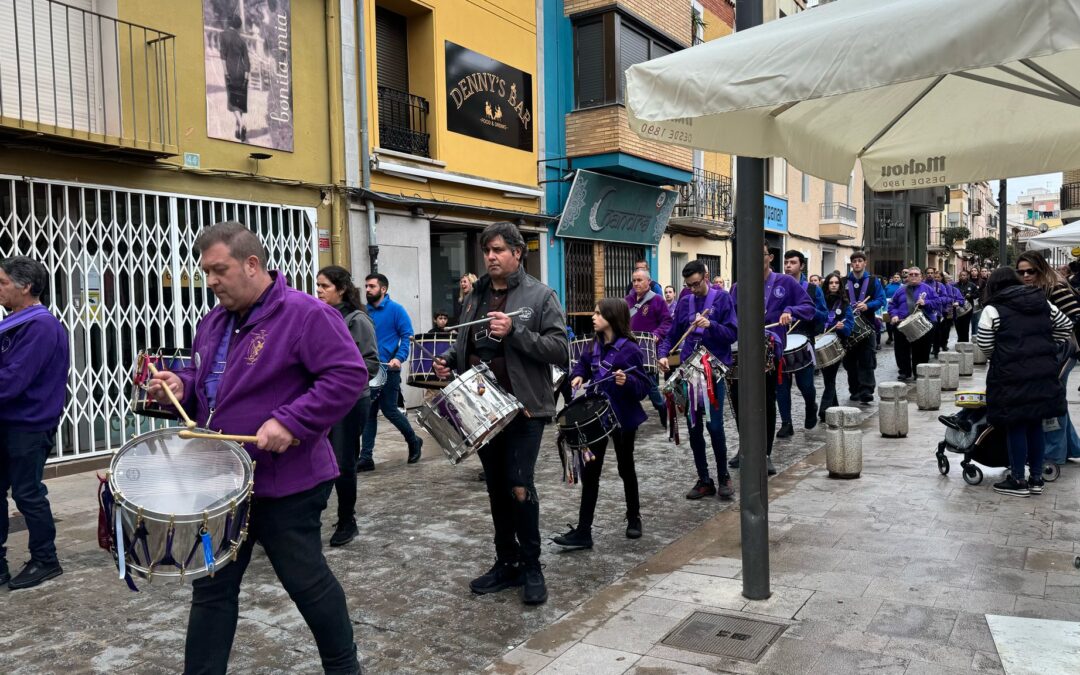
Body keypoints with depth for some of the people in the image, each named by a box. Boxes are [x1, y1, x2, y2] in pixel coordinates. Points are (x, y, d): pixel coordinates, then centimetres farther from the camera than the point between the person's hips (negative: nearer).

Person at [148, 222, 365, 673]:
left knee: (306, 582, 8)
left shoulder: (305, 314, -15)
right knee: (211, 587, 14)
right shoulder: (214, 322, 11)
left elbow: (348, 375, -22)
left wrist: (291, 421, -28)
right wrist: (181, 386, -1)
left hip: (286, 484, -7)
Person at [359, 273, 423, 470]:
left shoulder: (396, 310, -5)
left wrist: (399, 358, -22)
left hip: (388, 370, -5)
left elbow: (407, 336, -9)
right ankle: (366, 457, 8)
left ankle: (414, 441, 24)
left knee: (389, 410, 0)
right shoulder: (364, 311, 10)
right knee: (368, 413, 5)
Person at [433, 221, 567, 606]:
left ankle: (532, 567, 10)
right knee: (496, 488, 13)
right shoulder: (476, 296, 13)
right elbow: (465, 343, 23)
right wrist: (449, 360, 2)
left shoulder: (540, 296, -5)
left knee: (519, 487, -9)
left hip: (524, 408, -6)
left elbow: (560, 350, -12)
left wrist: (515, 331, -22)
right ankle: (507, 563, 27)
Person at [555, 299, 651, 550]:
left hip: (622, 417, -6)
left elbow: (644, 386, -17)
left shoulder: (629, 349, -16)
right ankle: (583, 531, 5)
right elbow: (584, 362, 23)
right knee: (589, 471, 2)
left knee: (625, 469, 12)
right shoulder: (596, 346, 3)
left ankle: (634, 518, 34)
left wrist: (627, 382, -36)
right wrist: (578, 376, 4)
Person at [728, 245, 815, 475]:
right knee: (737, 396, 1)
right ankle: (745, 445, 23)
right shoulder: (739, 286, 8)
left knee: (767, 402, 3)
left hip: (771, 350, -2)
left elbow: (809, 307, 2)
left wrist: (790, 311, -16)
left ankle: (766, 454, 13)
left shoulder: (786, 283, 4)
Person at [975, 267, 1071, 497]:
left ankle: (1018, 480, 9)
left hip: (1012, 376, -5)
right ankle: (1036, 478, 21)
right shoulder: (1042, 302, 13)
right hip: (1044, 373, 6)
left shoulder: (992, 310, -4)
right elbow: (1065, 325, 21)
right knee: (1035, 424, 14)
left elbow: (985, 346, -5)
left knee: (1015, 427, 3)